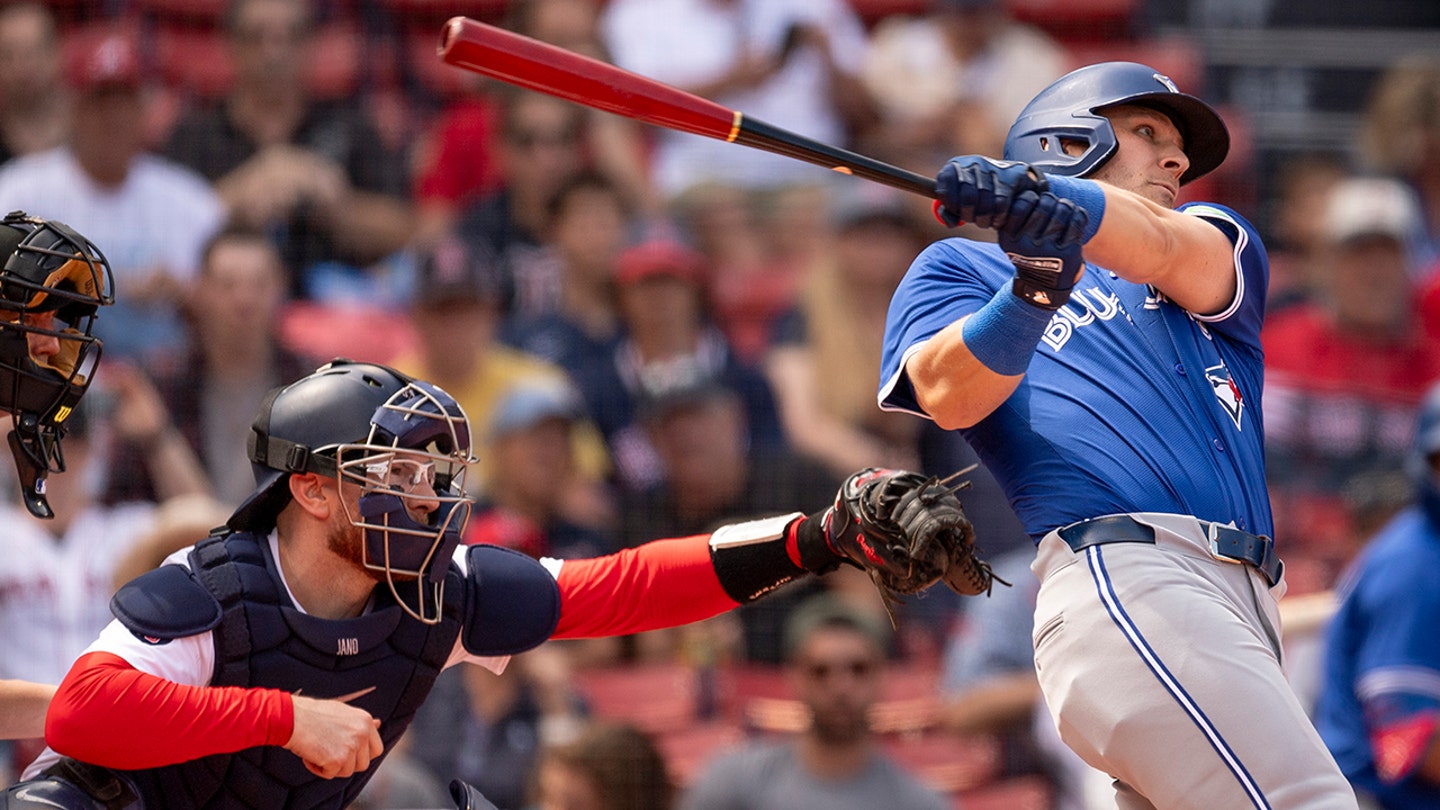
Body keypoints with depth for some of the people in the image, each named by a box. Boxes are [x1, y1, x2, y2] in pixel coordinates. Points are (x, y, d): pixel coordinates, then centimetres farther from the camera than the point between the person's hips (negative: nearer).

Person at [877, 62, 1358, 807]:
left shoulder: (1214, 243, 29)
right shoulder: (960, 265, 20)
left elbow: (1165, 248, 3)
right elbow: (952, 399, -1)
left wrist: (1052, 202, -19)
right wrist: (1035, 289, -20)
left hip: (1244, 602, 6)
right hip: (1121, 574, -6)